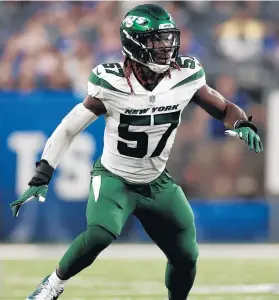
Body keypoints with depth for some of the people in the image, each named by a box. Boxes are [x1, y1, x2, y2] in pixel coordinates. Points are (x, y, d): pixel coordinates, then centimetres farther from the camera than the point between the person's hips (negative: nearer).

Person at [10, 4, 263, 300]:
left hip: (157, 183, 5)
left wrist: (243, 125, -24)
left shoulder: (186, 78, -15)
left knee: (186, 257, 8)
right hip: (114, 178, -5)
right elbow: (67, 130, -15)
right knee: (101, 235, -33)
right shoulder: (112, 84, -24)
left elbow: (225, 109, 0)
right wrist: (40, 179, -19)